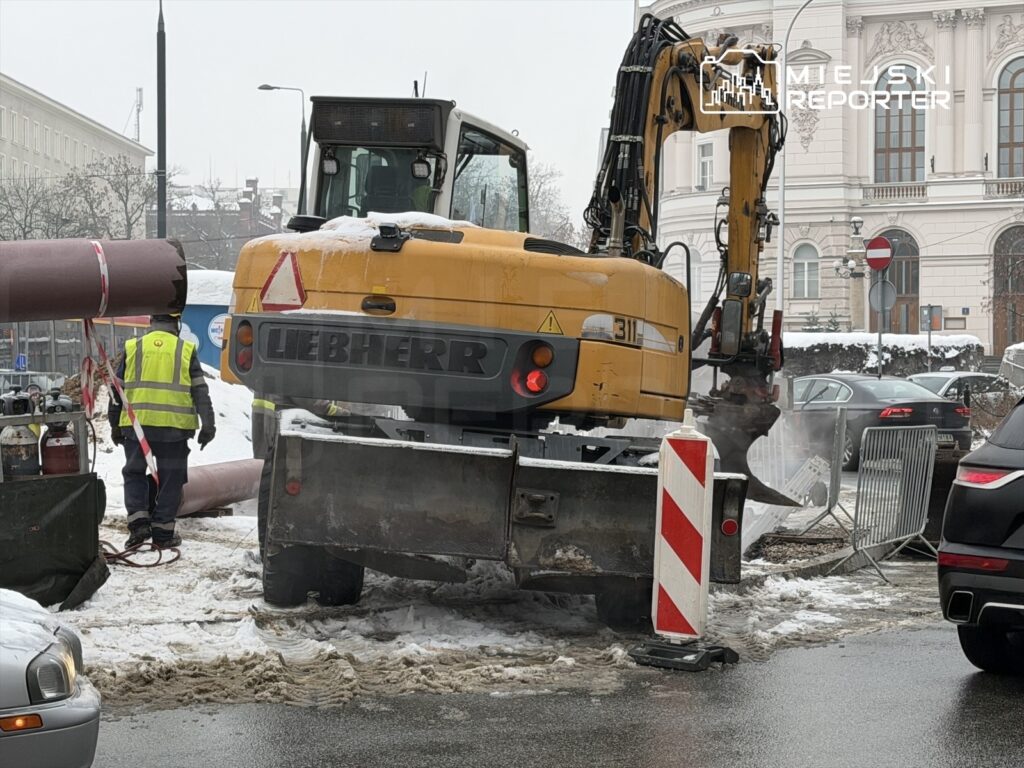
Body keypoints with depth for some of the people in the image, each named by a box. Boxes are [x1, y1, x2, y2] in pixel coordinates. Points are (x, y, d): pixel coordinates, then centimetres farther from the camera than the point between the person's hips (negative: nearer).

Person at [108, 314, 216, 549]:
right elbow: (200, 392, 1)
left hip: (136, 425, 1)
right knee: (170, 479, 9)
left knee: (134, 473, 16)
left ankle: (138, 522, 2)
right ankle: (163, 532, 9)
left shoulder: (132, 348, 6)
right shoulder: (186, 350, 3)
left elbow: (117, 390, 10)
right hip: (174, 427, -1)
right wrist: (208, 426, 4)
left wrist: (115, 425, 18)